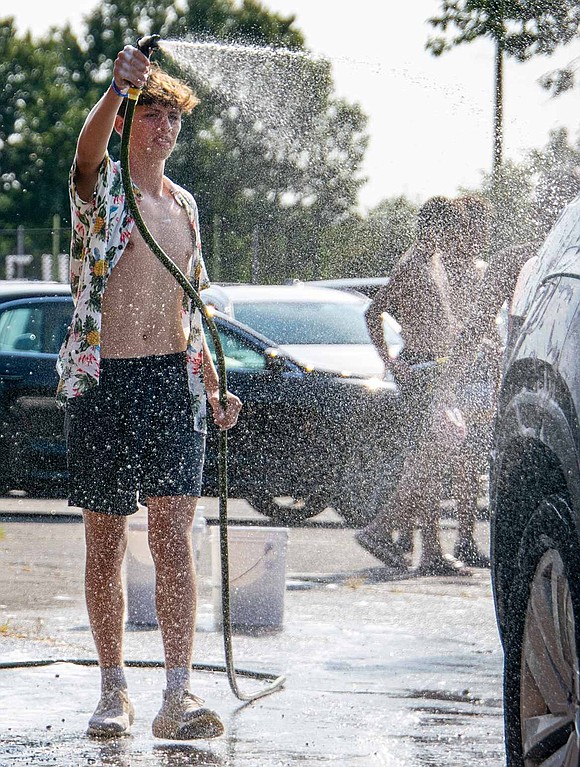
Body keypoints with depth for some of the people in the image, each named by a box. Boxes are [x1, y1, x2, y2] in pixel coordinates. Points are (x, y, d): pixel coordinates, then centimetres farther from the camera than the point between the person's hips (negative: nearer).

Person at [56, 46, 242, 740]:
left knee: (173, 535, -8)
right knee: (105, 545, 4)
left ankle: (178, 696, -14)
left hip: (172, 379, 3)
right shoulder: (101, 187, 1)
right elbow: (88, 148, -25)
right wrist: (118, 88, -43)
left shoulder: (184, 206, 17)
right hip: (101, 379, -3)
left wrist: (215, 389, 15)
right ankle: (113, 690, 15)